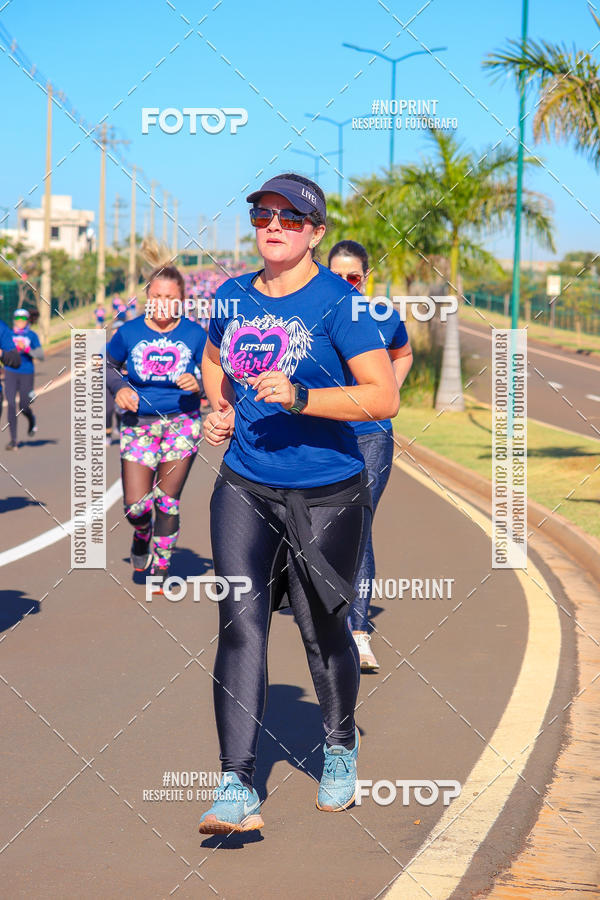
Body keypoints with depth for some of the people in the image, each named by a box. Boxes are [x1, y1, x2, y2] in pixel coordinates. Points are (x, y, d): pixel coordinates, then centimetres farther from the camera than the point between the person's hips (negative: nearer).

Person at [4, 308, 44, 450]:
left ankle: (32, 421, 39)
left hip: (27, 374, -2)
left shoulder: (32, 335, -2)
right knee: (11, 405, -8)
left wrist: (26, 349, -18)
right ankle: (13, 440, -4)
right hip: (11, 373, 2)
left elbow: (40, 356, -6)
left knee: (23, 407, 2)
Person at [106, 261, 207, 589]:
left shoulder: (195, 334, -4)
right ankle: (142, 534, 32)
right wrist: (119, 388, -4)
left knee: (167, 501, 1)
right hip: (138, 423, 1)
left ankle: (160, 567, 20)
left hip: (181, 423, -1)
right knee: (135, 505, -5)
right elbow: (108, 365, 14)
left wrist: (198, 384, -18)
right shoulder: (129, 332, -2)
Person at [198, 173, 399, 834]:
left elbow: (384, 397, -16)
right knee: (240, 626, -9)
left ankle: (340, 747, 38)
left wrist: (300, 398, -27)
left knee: (322, 631, 10)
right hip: (243, 488, 4)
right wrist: (219, 409, 7)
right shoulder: (231, 297, 7)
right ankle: (236, 790, -10)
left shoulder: (338, 303, -11)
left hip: (325, 497, -3)